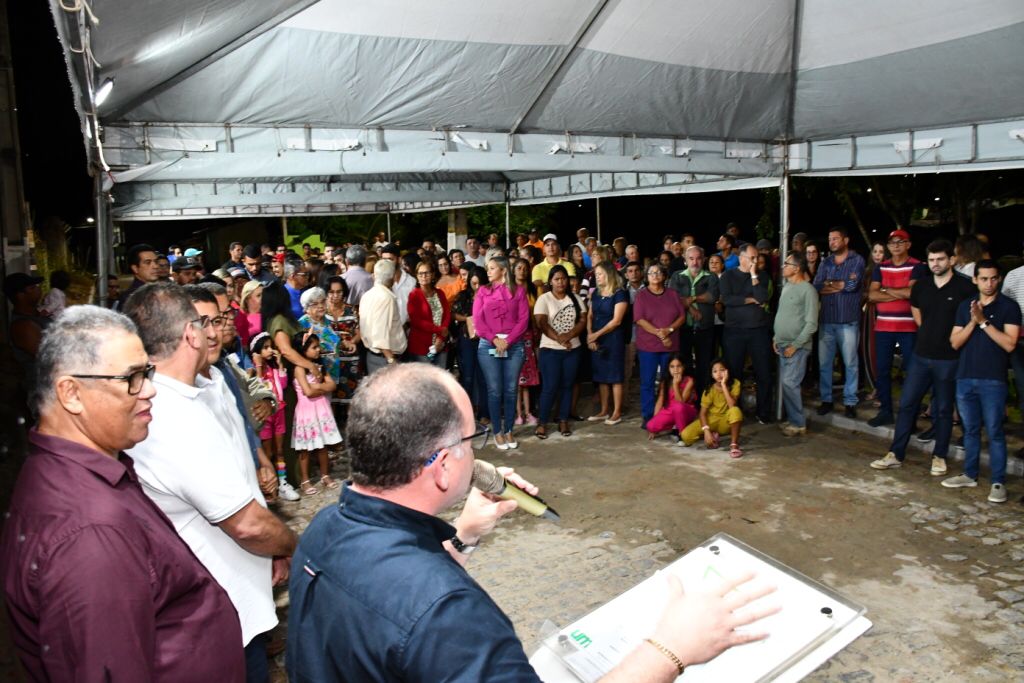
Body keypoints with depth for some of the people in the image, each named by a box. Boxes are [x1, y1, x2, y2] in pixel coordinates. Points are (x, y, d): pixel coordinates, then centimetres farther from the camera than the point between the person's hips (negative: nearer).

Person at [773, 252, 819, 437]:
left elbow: (811, 324, -14)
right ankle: (792, 419, 18)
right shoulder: (786, 287, 12)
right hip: (783, 345, 8)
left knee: (789, 383, -11)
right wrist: (776, 338, 12)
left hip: (797, 347, -7)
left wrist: (795, 345, -15)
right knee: (785, 383, 9)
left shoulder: (807, 289, -12)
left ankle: (799, 424, -1)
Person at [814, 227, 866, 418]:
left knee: (851, 363, 2)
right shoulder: (826, 262, 11)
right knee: (824, 362, 6)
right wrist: (842, 284, -10)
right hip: (826, 320, 4)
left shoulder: (857, 260, -1)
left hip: (848, 321, -4)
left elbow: (852, 285, -15)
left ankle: (850, 402, 11)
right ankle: (826, 399, 17)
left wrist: (829, 283, -1)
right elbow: (817, 286, -2)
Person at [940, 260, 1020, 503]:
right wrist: (972, 322, -10)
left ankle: (998, 482, 7)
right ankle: (970, 474, 24)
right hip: (965, 378, 4)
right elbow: (955, 343, 4)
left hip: (993, 380, -4)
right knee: (970, 429, 13)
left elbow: (1009, 344, -12)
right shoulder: (965, 305, 9)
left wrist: (983, 322, -16)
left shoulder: (1009, 307, -2)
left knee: (994, 432, 0)